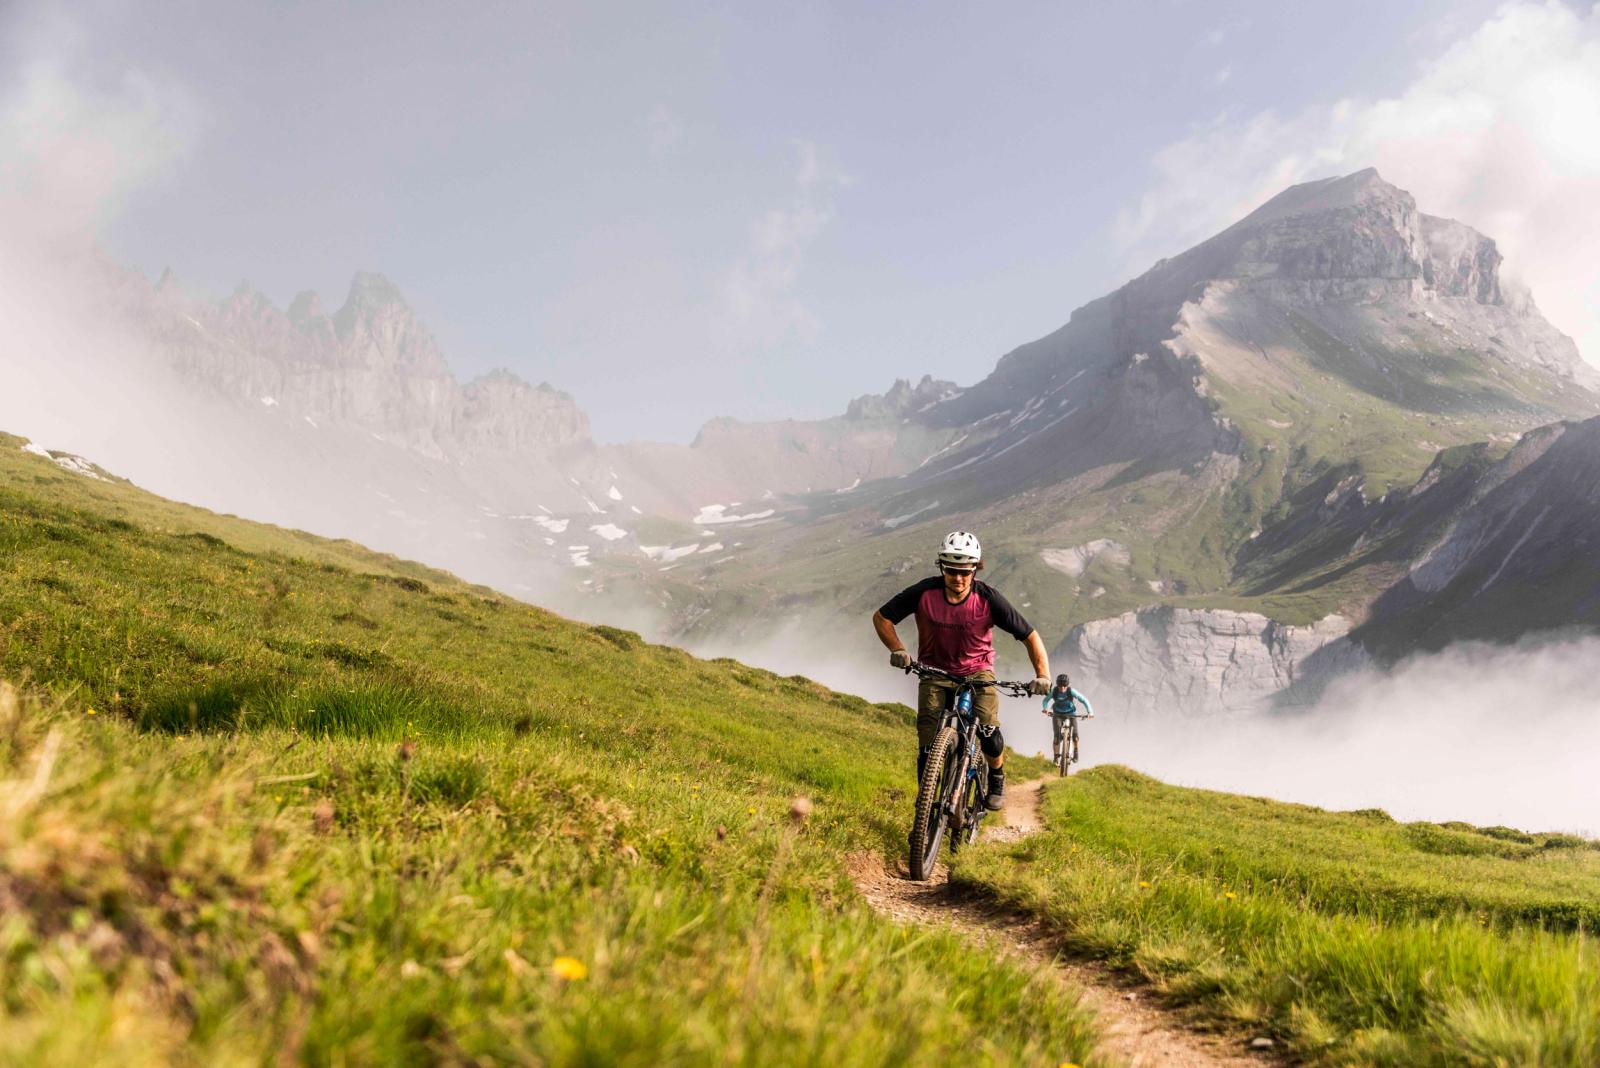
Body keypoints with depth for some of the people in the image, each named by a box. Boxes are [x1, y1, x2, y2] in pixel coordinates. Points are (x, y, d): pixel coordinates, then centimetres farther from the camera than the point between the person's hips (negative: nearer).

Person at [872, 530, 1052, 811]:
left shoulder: (987, 598, -21)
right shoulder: (924, 593, -21)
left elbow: (1030, 636, -15)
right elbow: (881, 617, -9)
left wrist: (1043, 675, -27)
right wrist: (898, 650, -24)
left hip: (977, 671, 0)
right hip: (935, 672, 1)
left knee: (988, 730, -20)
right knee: (928, 746, -13)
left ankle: (997, 778, 12)